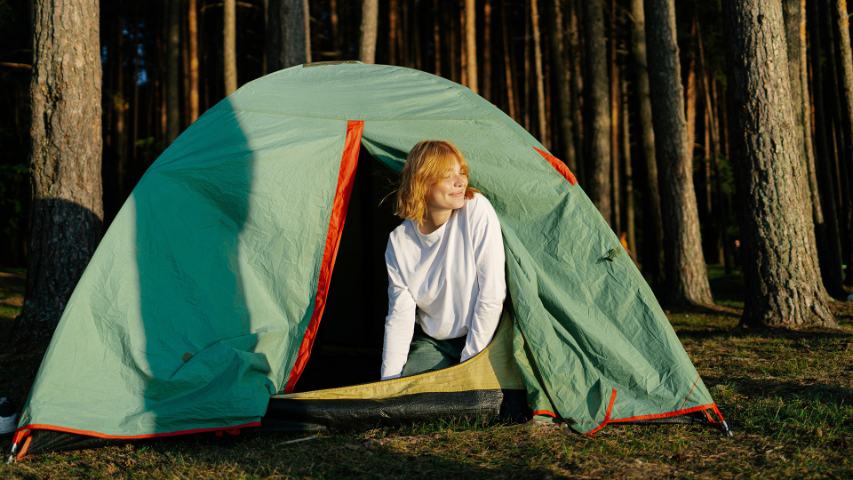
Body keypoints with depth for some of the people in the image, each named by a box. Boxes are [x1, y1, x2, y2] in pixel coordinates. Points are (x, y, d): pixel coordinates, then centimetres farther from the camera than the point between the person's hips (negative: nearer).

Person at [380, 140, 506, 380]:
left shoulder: (477, 210, -17)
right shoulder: (400, 240, -7)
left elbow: (492, 294, -17)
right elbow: (400, 314, -7)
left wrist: (469, 363, -15)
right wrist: (390, 378, -15)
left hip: (481, 340, -3)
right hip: (431, 344, 3)